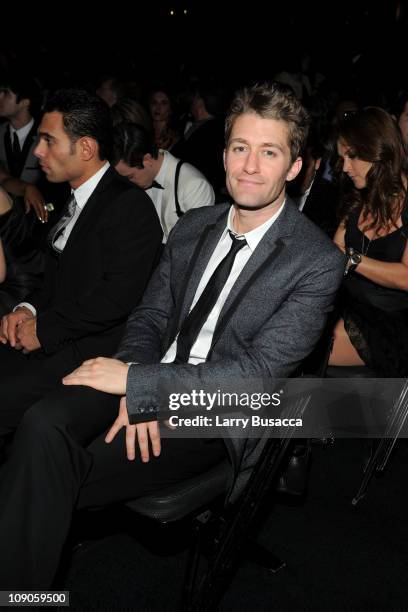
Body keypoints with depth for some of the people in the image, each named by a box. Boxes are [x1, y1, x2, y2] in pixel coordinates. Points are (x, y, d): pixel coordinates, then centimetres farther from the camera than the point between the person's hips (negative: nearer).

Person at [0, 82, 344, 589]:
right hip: (151, 382, 5)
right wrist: (136, 391, -11)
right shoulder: (192, 227, 10)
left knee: (54, 476, -23)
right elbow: (150, 316, 10)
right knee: (42, 424, -25)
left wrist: (136, 382, -18)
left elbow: (260, 371, -17)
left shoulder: (317, 261, -10)